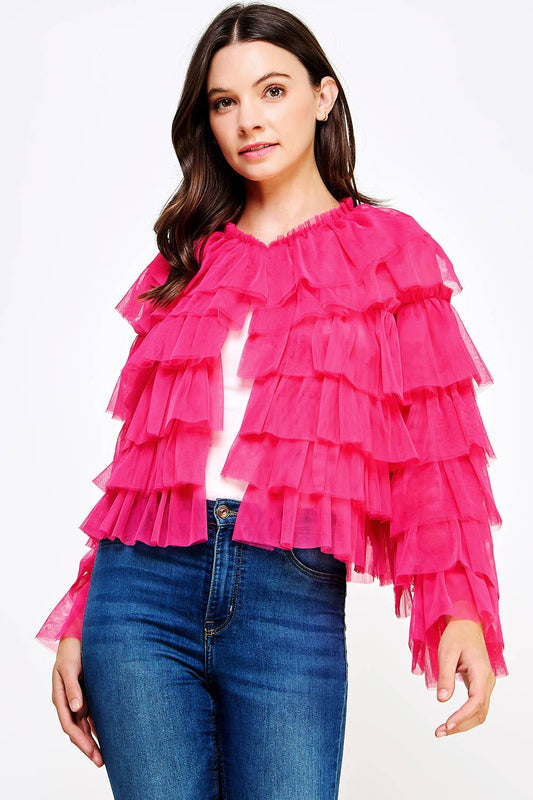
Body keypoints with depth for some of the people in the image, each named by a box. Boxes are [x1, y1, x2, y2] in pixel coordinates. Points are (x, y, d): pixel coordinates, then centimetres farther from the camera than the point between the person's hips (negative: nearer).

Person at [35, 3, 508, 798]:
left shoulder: (388, 252, 9)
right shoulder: (186, 262, 15)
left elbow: (433, 448, 0)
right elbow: (138, 453, 14)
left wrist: (460, 607, -14)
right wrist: (80, 621, 10)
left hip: (294, 598, -2)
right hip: (142, 585, 3)